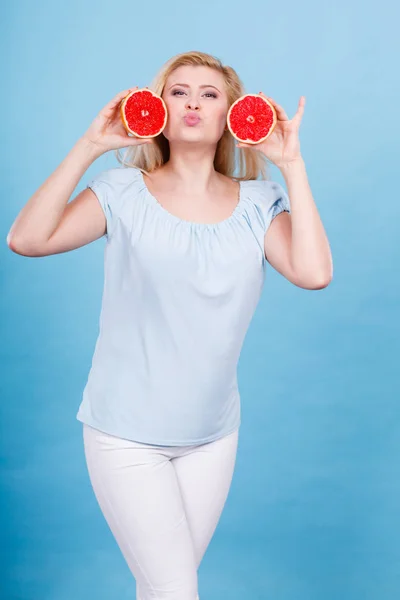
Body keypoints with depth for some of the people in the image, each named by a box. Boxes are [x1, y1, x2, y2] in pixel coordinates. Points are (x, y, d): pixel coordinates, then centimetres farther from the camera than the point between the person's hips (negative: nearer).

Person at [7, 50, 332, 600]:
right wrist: (89, 146, -19)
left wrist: (291, 164, -14)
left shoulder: (256, 204, -1)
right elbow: (27, 239, -19)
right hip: (127, 433, -3)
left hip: (213, 434, 3)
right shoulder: (125, 193, -7)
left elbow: (313, 273, -17)